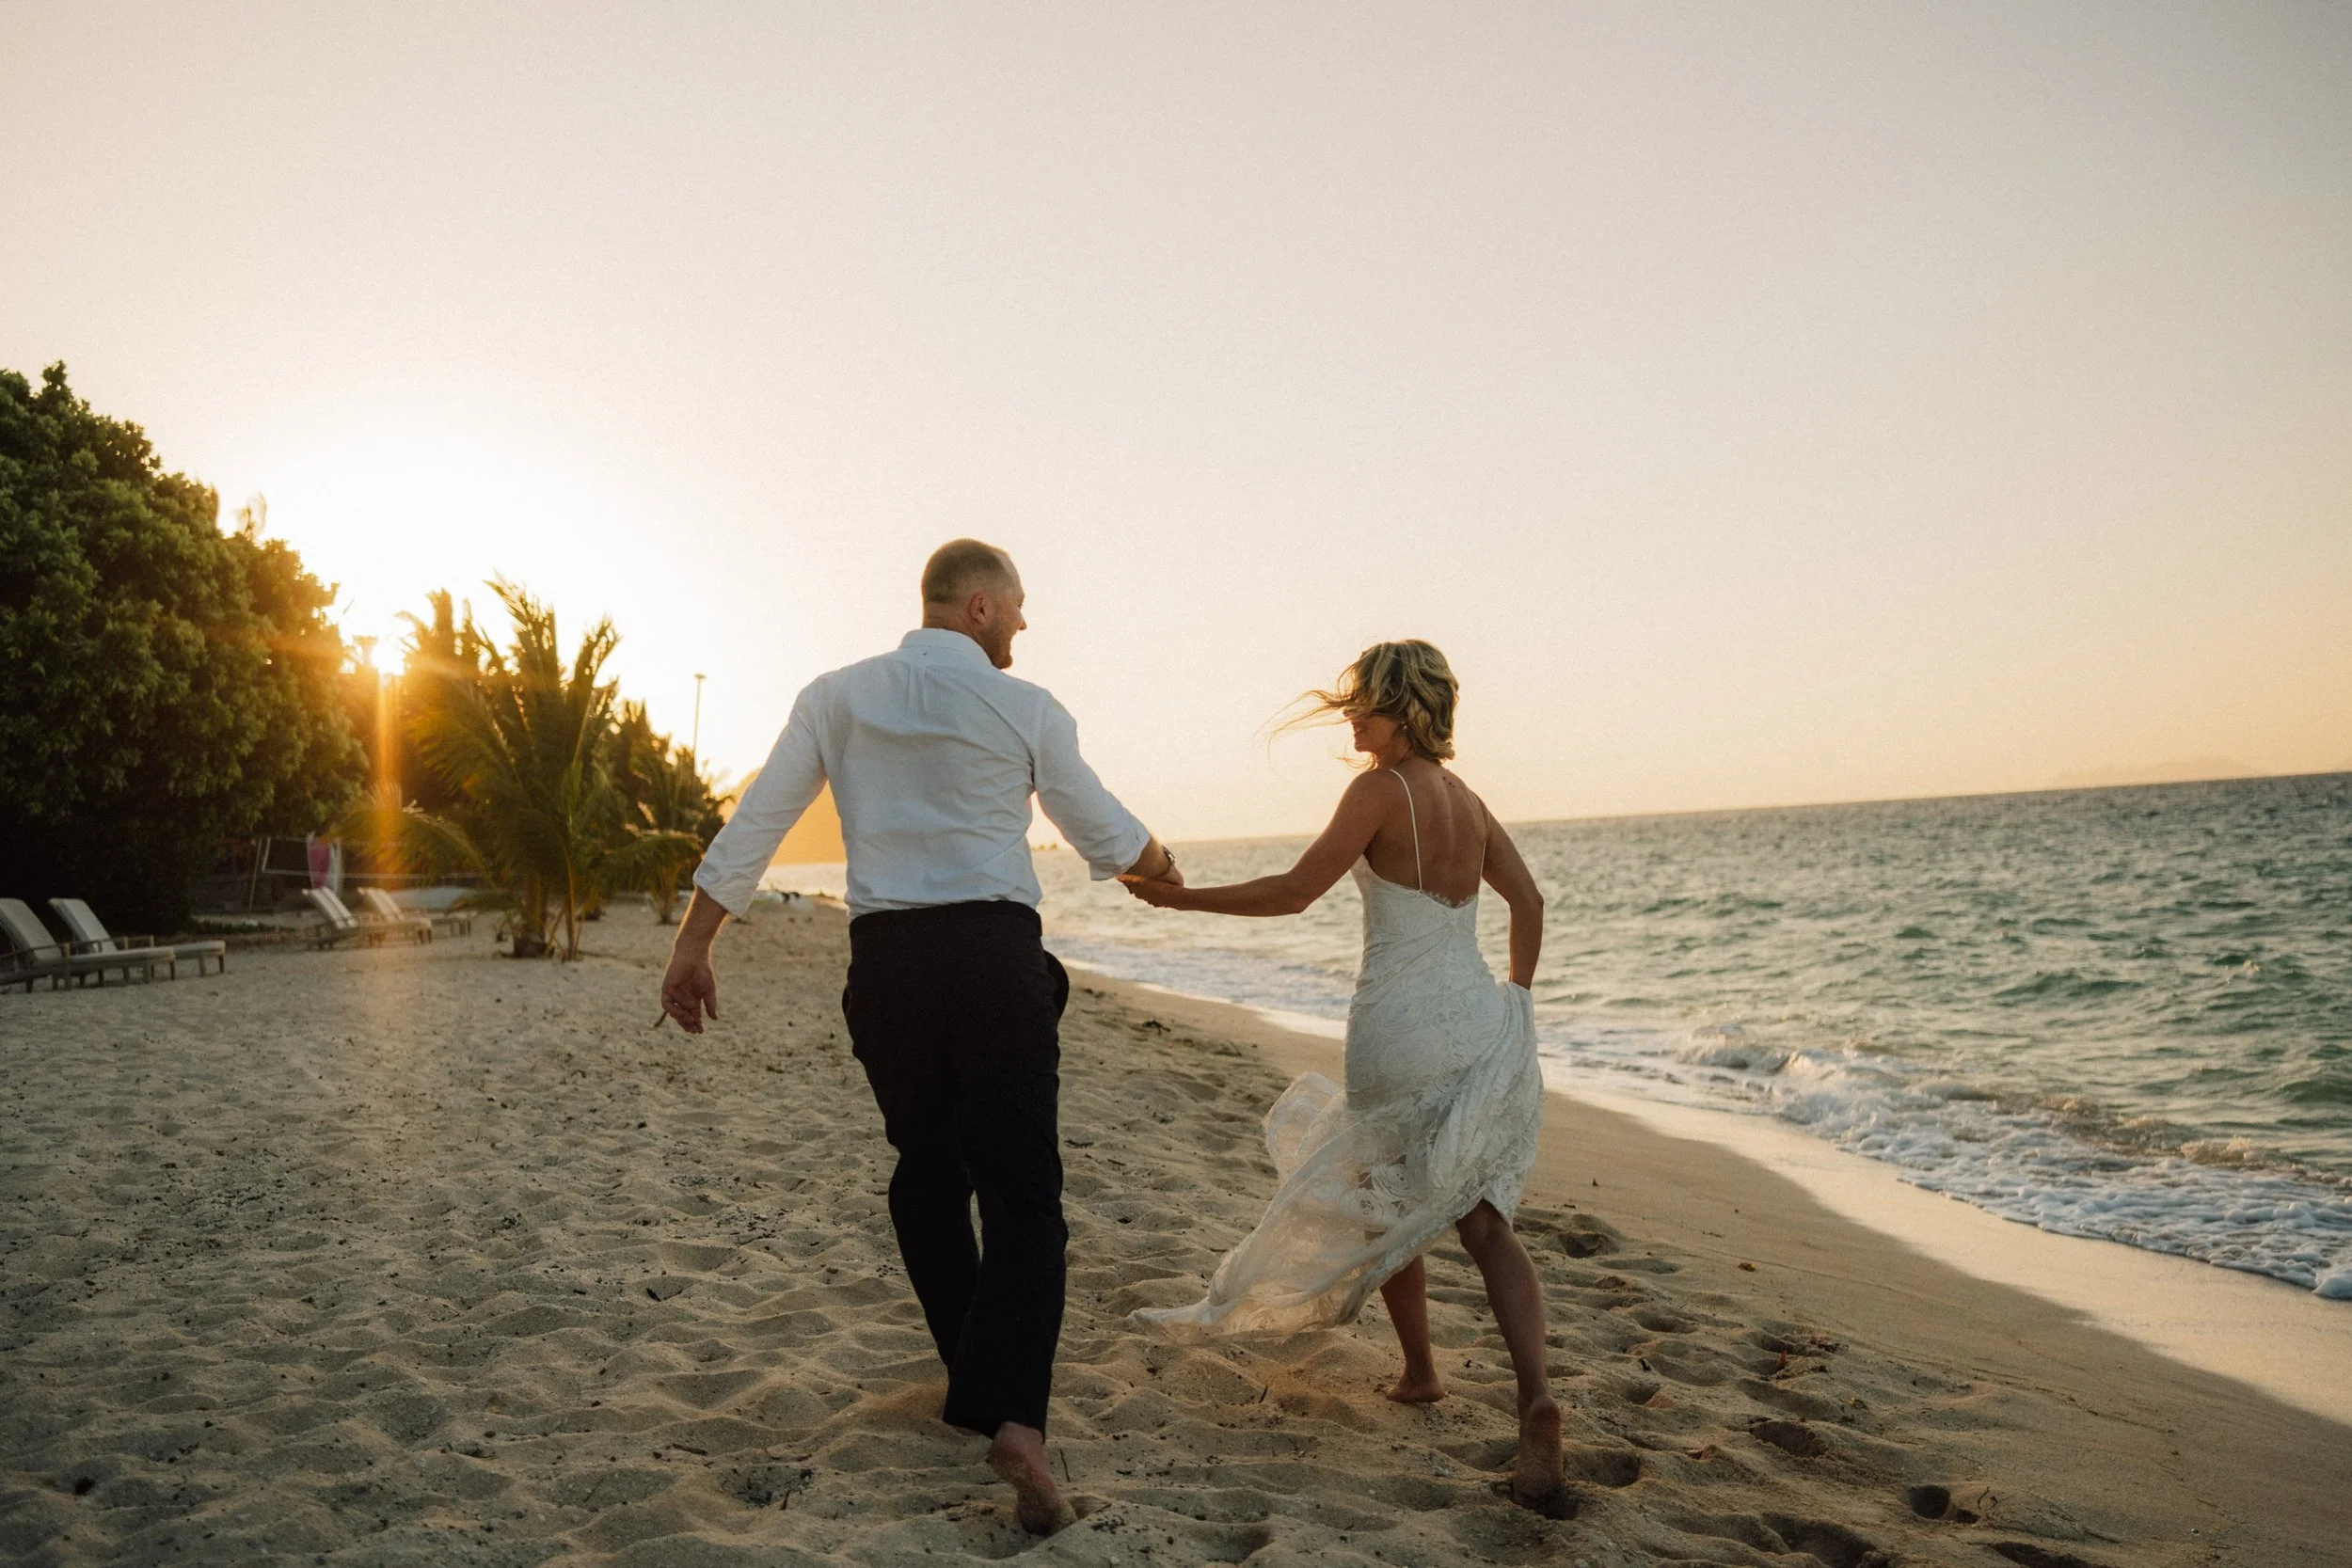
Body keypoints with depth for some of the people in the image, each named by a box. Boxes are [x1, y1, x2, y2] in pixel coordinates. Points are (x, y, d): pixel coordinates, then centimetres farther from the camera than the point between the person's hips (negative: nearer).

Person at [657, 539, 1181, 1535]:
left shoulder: (835, 696, 8)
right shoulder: (1026, 708, 2)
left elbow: (752, 827, 4)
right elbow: (1105, 837, 11)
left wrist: (693, 945, 11)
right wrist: (1159, 862, 33)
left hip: (886, 961, 3)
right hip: (996, 955, -3)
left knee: (926, 1171, 19)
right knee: (1022, 1191, 1)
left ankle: (974, 1377, 31)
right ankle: (1011, 1411, -16)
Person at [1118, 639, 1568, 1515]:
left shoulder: (1381, 789, -11)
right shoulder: (1468, 800, 11)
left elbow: (1292, 893, -14)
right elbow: (1528, 902, 14)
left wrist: (1179, 897, -6)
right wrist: (1516, 1002, 21)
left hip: (1401, 1032, -6)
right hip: (1484, 1029, 6)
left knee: (1385, 1198, 18)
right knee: (1484, 1222, 4)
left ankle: (1419, 1370, 28)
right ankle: (1534, 1395, -15)